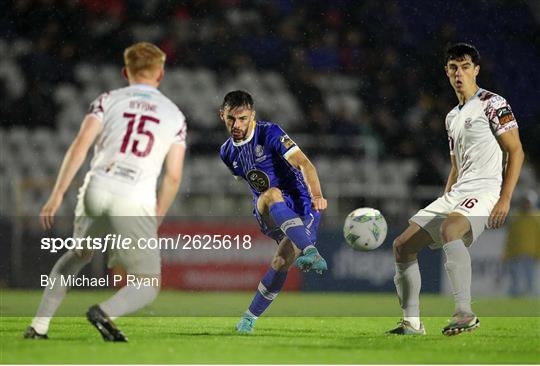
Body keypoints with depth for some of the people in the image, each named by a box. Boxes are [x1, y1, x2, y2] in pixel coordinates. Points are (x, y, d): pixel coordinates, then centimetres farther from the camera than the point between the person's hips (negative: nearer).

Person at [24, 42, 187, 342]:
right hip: (135, 204, -3)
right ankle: (105, 312, -24)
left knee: (76, 256, 30)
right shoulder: (174, 115, 14)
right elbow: (173, 176, 9)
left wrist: (57, 194, -4)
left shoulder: (108, 100, 12)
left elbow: (80, 145, -2)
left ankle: (39, 326, 23)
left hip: (96, 193, 3)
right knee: (149, 286, 6)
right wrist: (156, 219, 21)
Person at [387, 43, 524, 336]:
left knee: (449, 230, -38)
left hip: (484, 190, -9)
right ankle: (412, 322, 6)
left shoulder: (492, 103, -2)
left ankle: (465, 313, -38)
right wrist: (443, 205, 20)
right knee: (402, 245, 2)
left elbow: (515, 151, -8)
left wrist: (505, 199, -17)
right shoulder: (453, 117, 22)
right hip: (455, 194, 9)